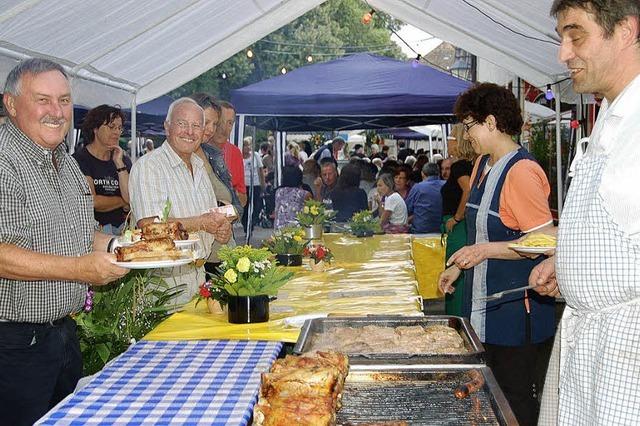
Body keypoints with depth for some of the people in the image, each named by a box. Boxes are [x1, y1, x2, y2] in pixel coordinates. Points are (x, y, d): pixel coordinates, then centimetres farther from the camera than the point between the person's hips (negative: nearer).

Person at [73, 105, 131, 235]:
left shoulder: (123, 159, 15)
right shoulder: (80, 159, -1)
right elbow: (92, 201, -10)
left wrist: (119, 164, -4)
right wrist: (123, 202, 4)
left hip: (120, 227, 4)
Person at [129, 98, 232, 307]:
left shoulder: (199, 166, 15)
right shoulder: (148, 166, -12)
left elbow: (213, 218, 20)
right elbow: (148, 225, -23)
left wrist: (223, 230, -4)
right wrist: (201, 223, -19)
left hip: (199, 275, 7)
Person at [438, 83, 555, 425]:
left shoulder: (522, 172, -19)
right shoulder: (483, 165, 11)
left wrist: (485, 250, -25)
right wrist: (459, 266, 21)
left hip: (515, 309, -9)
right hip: (483, 306, 9)